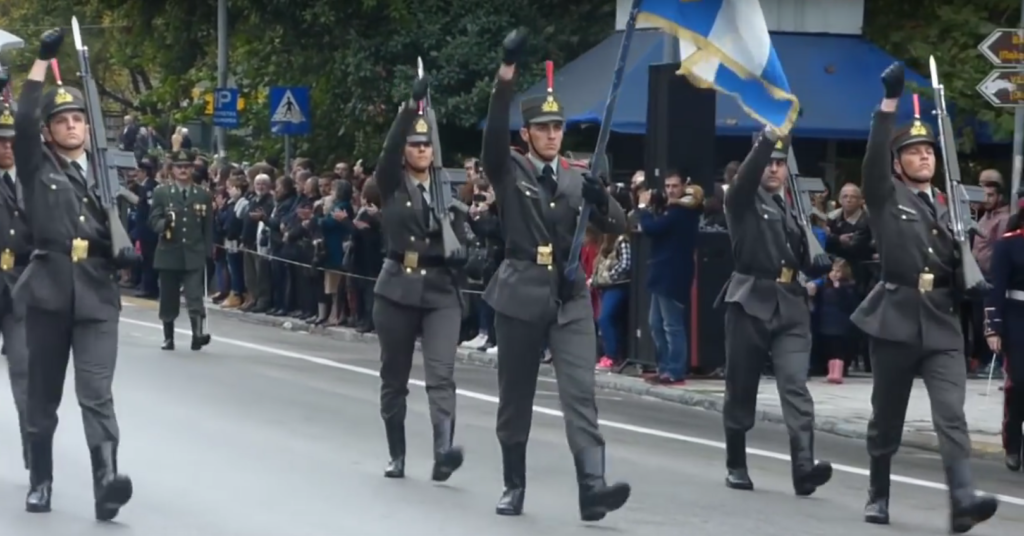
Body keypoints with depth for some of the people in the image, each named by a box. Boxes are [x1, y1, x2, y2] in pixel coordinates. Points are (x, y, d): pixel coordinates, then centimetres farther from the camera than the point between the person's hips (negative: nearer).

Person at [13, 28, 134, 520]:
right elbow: (22, 121, -10)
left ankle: (106, 482, -25)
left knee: (97, 394, -12)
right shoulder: (36, 167, 6)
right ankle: (40, 481, 22)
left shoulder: (104, 175, 14)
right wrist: (43, 59, -13)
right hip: (49, 293, 0)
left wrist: (126, 253, -6)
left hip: (97, 296, 0)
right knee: (43, 396, 9)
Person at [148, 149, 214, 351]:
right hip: (169, 254, 1)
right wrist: (164, 223, -23)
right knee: (168, 300, 8)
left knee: (195, 298, -12)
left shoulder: (204, 195, 8)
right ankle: (168, 338, 19)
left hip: (194, 255, -1)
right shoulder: (161, 193, 6)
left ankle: (198, 334, -12)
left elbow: (208, 229, 7)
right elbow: (153, 221, -1)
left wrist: (208, 254, 0)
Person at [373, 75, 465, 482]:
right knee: (394, 376, 7)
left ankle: (444, 451, -29)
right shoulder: (391, 185, 2)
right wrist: (413, 104, -28)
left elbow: (460, 236, 9)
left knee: (441, 372, -15)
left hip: (441, 289, 1)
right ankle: (397, 456, 18)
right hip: (398, 289, 0)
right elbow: (389, 147, -16)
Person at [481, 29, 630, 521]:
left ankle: (592, 488, -20)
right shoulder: (509, 172, 2)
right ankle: (514, 487, 20)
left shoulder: (576, 180, 11)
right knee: (515, 398, 7)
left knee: (580, 392, -10)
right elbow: (494, 132, -17)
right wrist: (506, 74, -30)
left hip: (571, 298, 1)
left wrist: (601, 200, -18)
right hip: (521, 295, -1)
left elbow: (617, 227, 5)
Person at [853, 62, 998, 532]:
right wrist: (890, 101, -24)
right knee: (887, 417, 8)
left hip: (942, 323, 3)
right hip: (896, 318, -3)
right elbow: (874, 156, -15)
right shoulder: (885, 197, 3)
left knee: (952, 414, -12)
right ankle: (878, 496, 25)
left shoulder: (945, 209, 17)